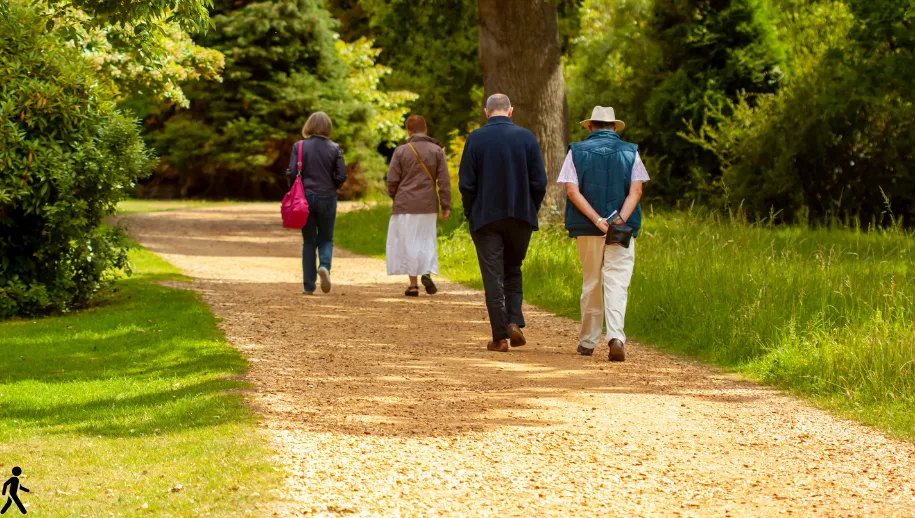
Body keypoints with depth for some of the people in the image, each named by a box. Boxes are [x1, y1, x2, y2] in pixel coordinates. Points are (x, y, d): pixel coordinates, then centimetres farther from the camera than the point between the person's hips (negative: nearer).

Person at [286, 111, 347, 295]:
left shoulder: (299, 147, -5)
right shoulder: (334, 148, -4)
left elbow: (292, 173, -9)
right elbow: (342, 176, -6)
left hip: (305, 197, 0)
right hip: (327, 198, 0)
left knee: (309, 242, 10)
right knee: (326, 239, 14)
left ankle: (309, 285, 8)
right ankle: (324, 266, -17)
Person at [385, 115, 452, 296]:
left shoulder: (401, 151, -3)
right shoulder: (436, 150, 2)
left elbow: (392, 180, -2)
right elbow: (444, 180, -2)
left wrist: (395, 198, 16)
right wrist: (446, 205, 1)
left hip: (405, 205, -2)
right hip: (428, 206, 2)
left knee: (408, 243, 5)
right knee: (426, 240, 15)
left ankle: (413, 284, 3)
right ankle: (428, 271, -9)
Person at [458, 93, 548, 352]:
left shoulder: (475, 139, -5)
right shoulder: (526, 137, -1)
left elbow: (466, 183, -6)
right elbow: (539, 182, -2)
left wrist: (471, 214, 6)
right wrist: (531, 210, 10)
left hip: (486, 217, -2)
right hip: (521, 215, 2)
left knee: (493, 276, 2)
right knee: (513, 270, 18)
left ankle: (500, 337, -1)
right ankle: (514, 322, 1)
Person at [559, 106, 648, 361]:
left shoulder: (577, 151, 5)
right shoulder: (630, 152, 5)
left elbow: (572, 190, -7)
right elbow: (636, 191, -6)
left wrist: (598, 221, -13)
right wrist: (619, 221, -15)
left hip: (586, 229, 1)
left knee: (590, 283, 13)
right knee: (617, 284, -5)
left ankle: (588, 341, 19)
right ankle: (616, 336, -24)